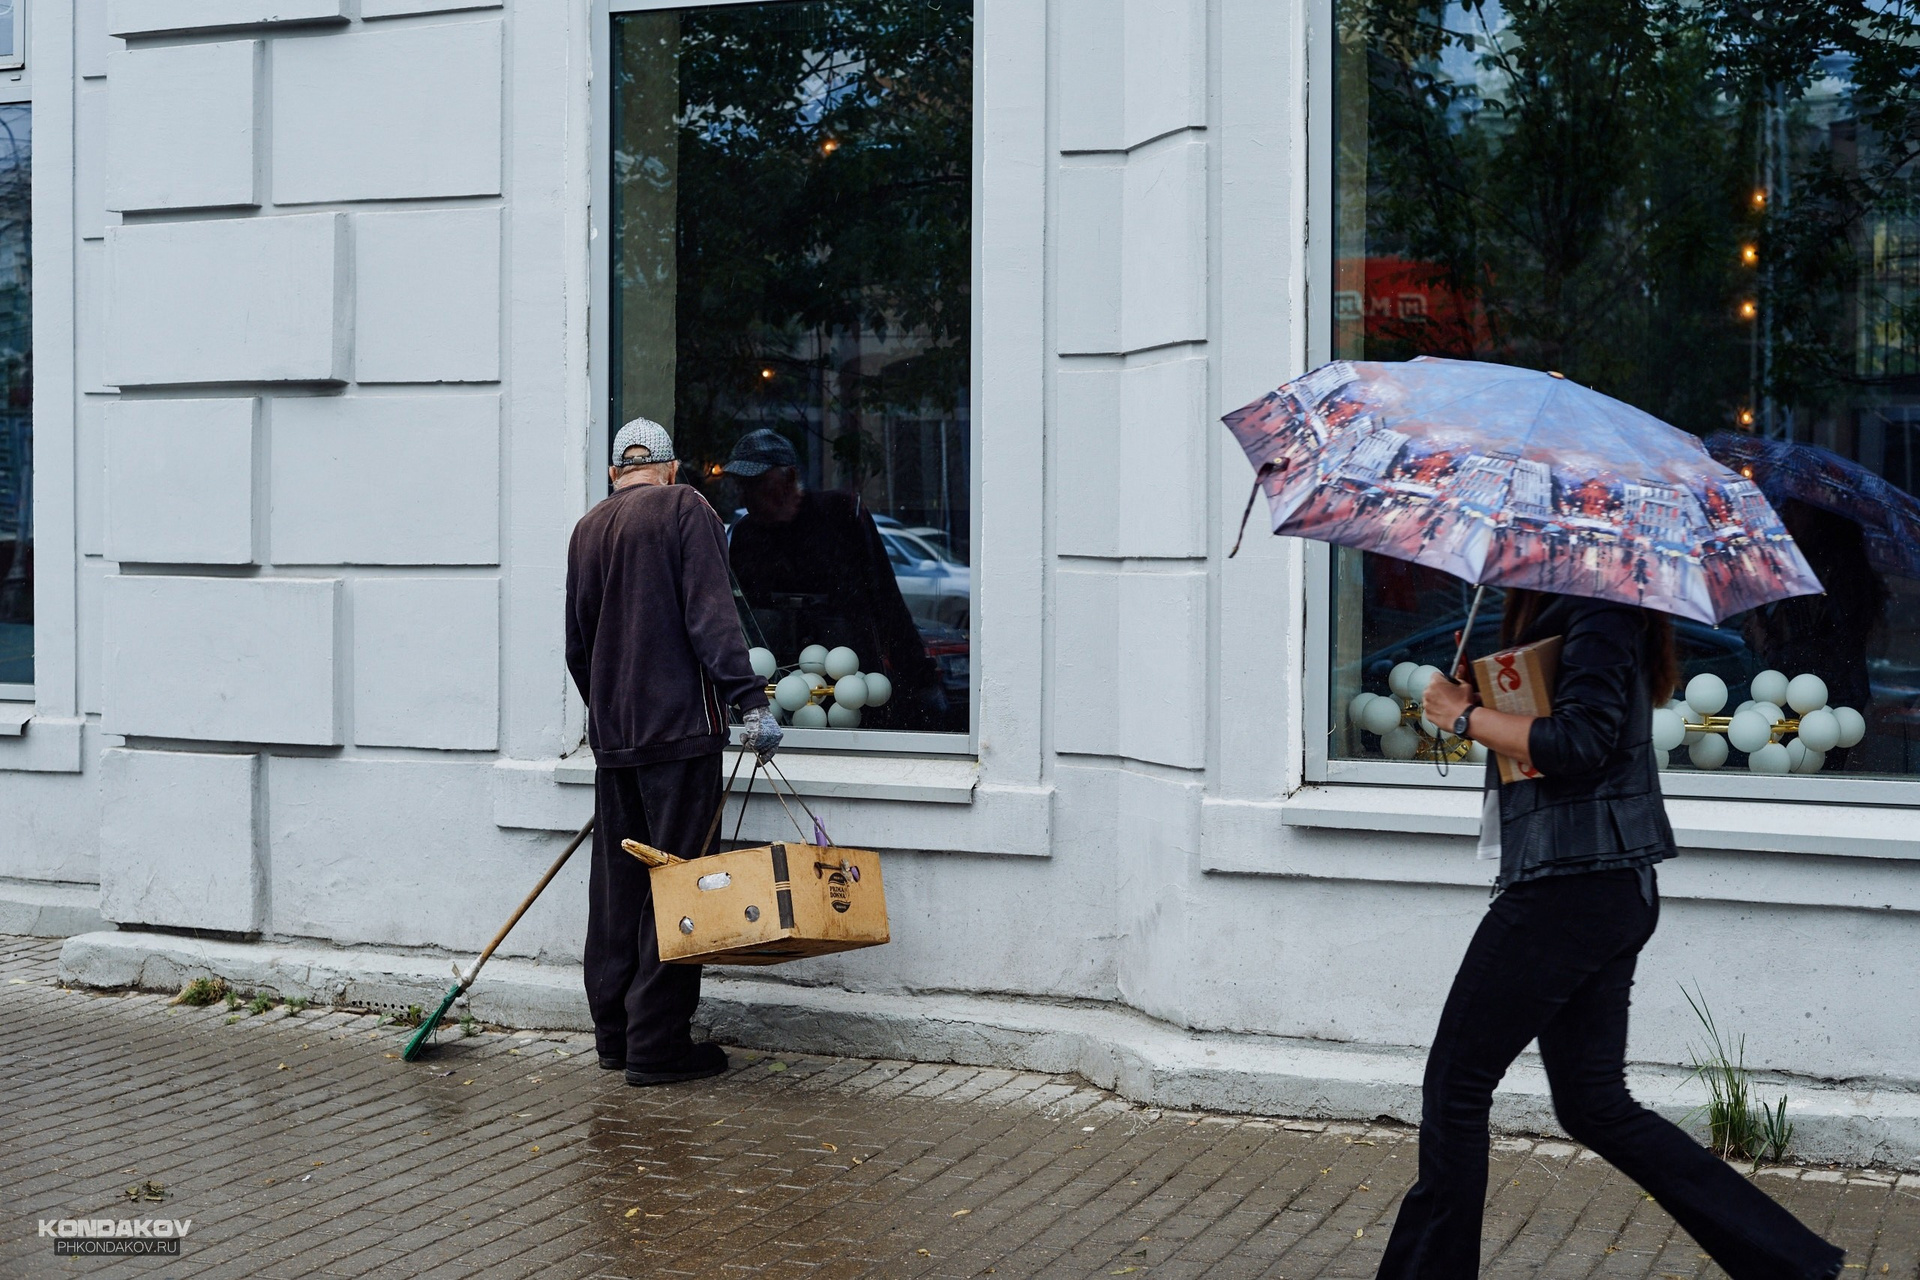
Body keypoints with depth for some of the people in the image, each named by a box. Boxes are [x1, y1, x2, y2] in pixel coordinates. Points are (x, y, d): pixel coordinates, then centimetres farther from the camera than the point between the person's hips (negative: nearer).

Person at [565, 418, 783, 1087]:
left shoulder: (586, 529, 14)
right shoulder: (684, 509, -3)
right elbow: (710, 615, -14)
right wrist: (751, 700, -16)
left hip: (611, 735, 6)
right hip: (680, 728, -6)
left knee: (616, 883, 12)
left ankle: (614, 1031, 19)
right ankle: (657, 1043, -3)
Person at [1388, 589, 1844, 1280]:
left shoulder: (1596, 614, -13)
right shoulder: (1556, 612, 17)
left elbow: (1577, 744, -23)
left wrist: (1465, 716, -12)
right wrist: (1481, 694, -1)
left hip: (1572, 884, -11)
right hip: (1608, 888, 11)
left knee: (1457, 1082, 1)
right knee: (1594, 1102, 14)